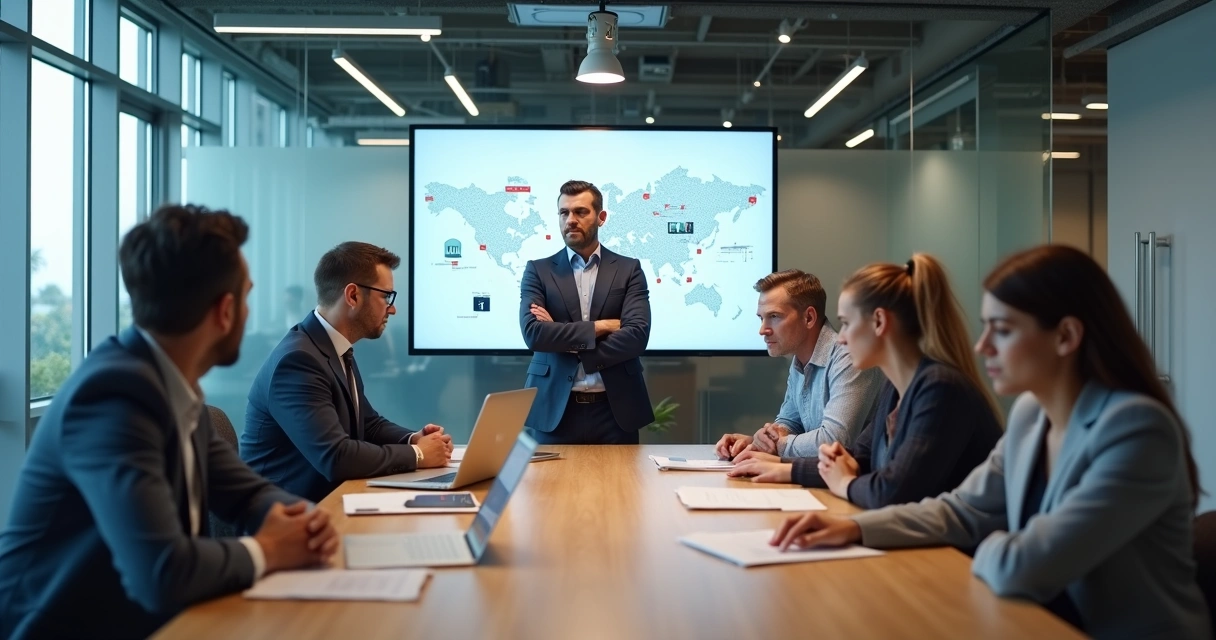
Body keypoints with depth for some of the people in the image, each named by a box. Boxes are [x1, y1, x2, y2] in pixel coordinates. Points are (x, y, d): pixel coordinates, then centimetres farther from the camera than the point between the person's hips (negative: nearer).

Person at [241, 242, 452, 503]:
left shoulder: (339, 349, 6)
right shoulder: (298, 359, -22)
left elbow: (368, 423, 16)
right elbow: (336, 459, -28)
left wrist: (413, 439, -3)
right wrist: (416, 454, -17)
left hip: (326, 498, 8)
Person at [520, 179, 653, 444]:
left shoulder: (628, 269, 4)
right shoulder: (538, 270, 4)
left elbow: (637, 336, -10)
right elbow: (533, 333, -11)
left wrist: (561, 336, -12)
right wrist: (601, 326, -13)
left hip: (615, 409, 0)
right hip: (555, 409, 0)